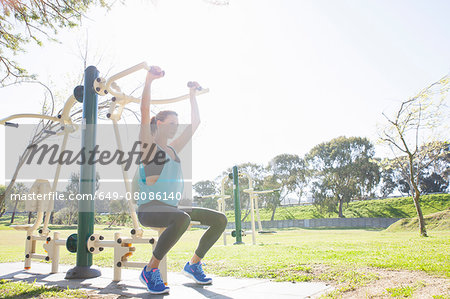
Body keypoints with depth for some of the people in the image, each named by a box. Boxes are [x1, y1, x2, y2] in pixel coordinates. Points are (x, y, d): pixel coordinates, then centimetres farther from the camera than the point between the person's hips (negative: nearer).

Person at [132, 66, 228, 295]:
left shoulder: (173, 149, 16)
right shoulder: (148, 145, -1)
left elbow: (195, 123, 21)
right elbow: (145, 111, -15)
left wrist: (192, 95, 26)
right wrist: (149, 81, -13)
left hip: (170, 208, 8)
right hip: (149, 209, -7)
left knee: (220, 219, -3)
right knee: (183, 219, -40)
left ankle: (193, 265, 10)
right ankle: (150, 271, -20)